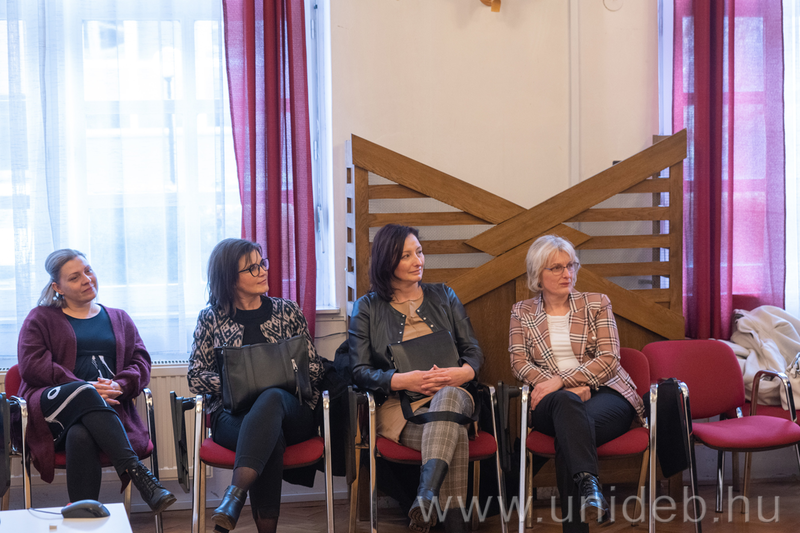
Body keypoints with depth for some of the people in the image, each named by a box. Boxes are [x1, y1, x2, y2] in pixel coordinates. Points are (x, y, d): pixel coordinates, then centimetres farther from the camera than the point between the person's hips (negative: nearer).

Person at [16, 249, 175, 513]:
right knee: (84, 393, -39)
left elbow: (140, 361, 16)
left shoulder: (119, 319, 27)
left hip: (106, 408, 1)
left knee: (81, 435, -37)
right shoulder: (41, 318, 19)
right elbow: (31, 366, 2)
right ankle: (137, 472, -50)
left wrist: (120, 386, -10)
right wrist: (86, 387, -12)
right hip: (52, 405, -1)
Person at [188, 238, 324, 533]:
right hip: (232, 416, -1)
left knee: (270, 398, -39)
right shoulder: (211, 318, 10)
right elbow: (196, 378, 5)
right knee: (269, 435, -39)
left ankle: (234, 497, -54)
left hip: (292, 410, 1)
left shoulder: (288, 311, 14)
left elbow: (315, 368, 13)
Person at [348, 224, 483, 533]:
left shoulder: (444, 296, 19)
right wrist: (404, 380, -15)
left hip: (452, 395, 2)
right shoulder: (367, 308, 11)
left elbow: (473, 349, 15)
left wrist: (464, 373, -11)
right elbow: (360, 371, 3)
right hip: (397, 404, -2)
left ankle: (426, 497, -59)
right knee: (455, 435, -37)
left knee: (448, 395, -41)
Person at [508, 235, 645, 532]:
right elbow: (519, 362, 2)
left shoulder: (597, 304, 12)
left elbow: (609, 360, 0)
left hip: (604, 393, 0)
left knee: (568, 431, -35)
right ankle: (589, 484, -55)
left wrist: (561, 380, -15)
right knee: (567, 401, -39)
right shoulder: (522, 313, 15)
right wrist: (568, 388, -14)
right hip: (552, 401, 0)